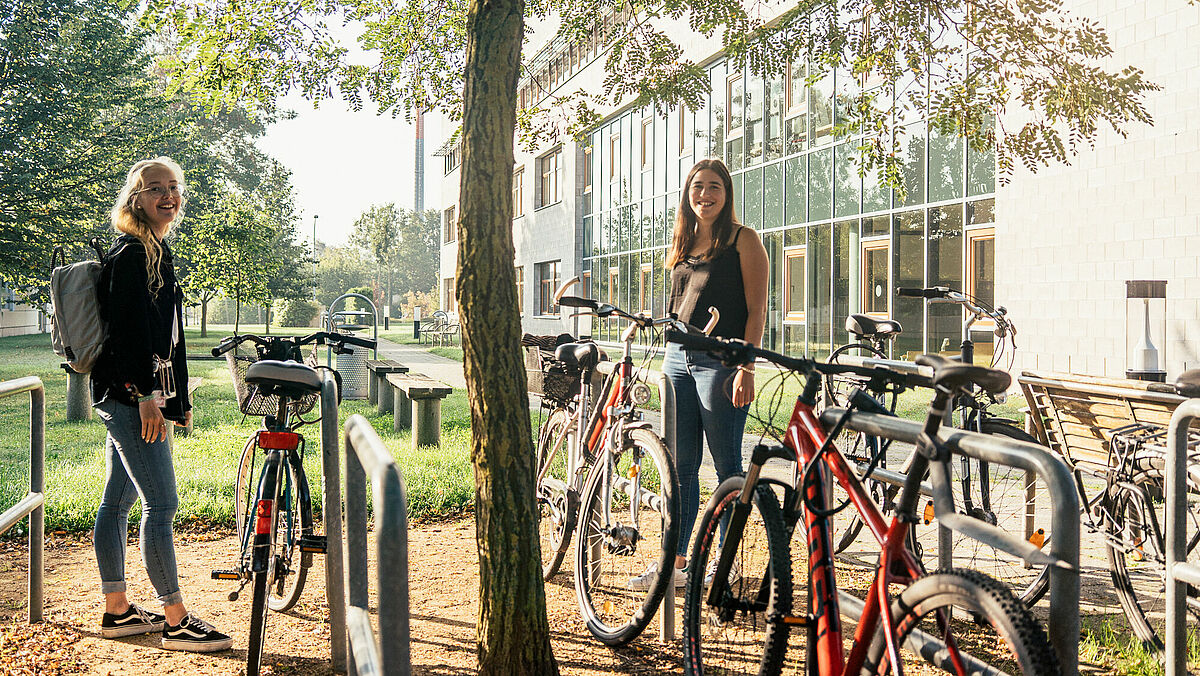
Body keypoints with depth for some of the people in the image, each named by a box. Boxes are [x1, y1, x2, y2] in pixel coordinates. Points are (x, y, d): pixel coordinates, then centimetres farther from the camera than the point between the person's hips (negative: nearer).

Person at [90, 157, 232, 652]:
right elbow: (127, 327, -20)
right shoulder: (131, 253, -12)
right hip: (129, 393, -10)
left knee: (118, 501, 14)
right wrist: (146, 394, -23)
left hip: (132, 396, 10)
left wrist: (178, 397, 21)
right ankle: (175, 621, -1)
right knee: (162, 504, -7)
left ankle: (117, 611, 22)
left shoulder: (158, 252, 18)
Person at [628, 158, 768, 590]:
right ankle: (675, 561, 16)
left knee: (727, 466, 0)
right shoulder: (681, 243, 17)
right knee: (681, 466, 8)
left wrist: (746, 368, -14)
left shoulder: (743, 239, -1)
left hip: (721, 361, -6)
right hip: (678, 358, 6)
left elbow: (756, 310, -7)